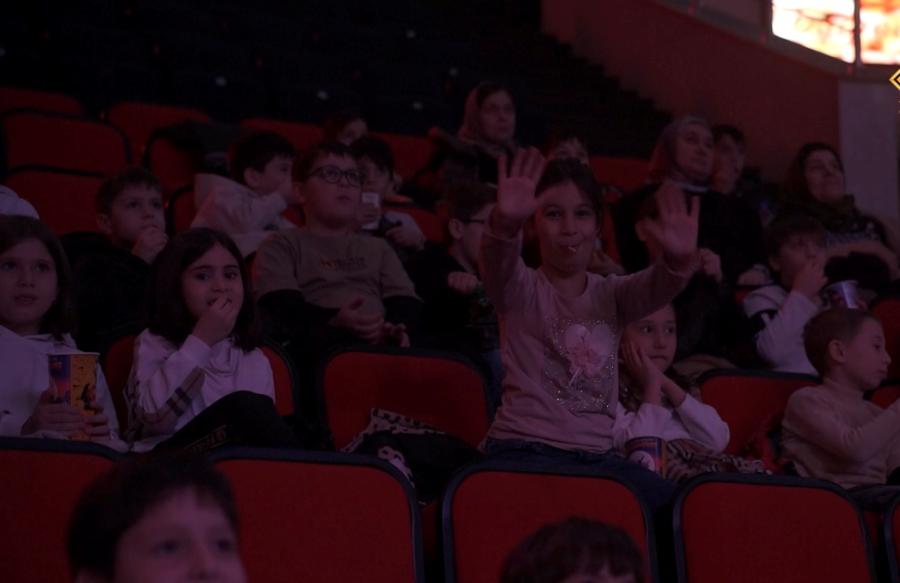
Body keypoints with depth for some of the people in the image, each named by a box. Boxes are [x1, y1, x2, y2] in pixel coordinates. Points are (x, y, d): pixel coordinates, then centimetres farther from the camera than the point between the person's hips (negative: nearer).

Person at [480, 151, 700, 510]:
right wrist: (505, 222, -47)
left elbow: (658, 287, -10)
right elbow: (498, 263, -22)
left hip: (595, 454, 4)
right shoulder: (520, 289, 1)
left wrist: (680, 259, -35)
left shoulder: (610, 295, 11)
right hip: (525, 449, -4)